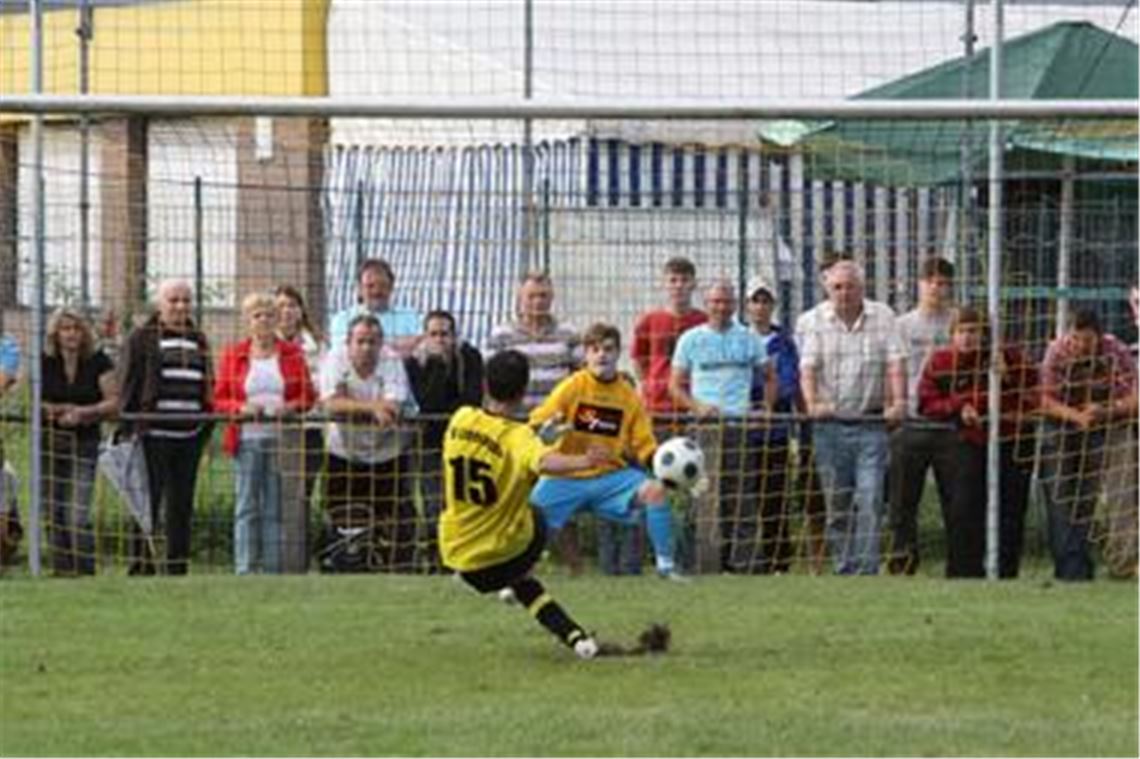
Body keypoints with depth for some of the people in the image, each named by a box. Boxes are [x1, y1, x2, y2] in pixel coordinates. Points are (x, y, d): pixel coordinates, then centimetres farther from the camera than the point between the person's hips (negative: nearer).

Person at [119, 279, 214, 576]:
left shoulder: (198, 340, 16)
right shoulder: (141, 339, 0)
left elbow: (208, 387, 20)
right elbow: (129, 388, -3)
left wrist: (207, 427, 12)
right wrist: (129, 429, -9)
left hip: (190, 437, 5)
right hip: (154, 435, -5)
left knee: (182, 506, 8)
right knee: (148, 503, -4)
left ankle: (178, 568, 13)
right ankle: (141, 566, -1)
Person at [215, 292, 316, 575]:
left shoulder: (292, 354, 9)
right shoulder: (233, 355, 8)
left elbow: (308, 397, 9)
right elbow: (219, 399, 6)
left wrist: (290, 407, -12)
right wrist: (241, 408, -13)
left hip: (281, 438, 1)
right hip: (246, 438, -1)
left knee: (276, 508, 1)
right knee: (246, 507, -3)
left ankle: (273, 569, 4)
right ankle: (244, 568, -3)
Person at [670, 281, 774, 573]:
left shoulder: (749, 338, 13)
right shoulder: (691, 339, 9)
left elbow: (770, 377, 21)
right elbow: (675, 385, 9)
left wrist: (766, 408, 5)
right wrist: (697, 407, -8)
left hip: (740, 423, 1)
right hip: (704, 425, -1)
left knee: (743, 495, -5)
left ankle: (746, 559, -7)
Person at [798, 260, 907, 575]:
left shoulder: (883, 317, 4)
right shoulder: (816, 321, 5)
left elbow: (896, 362, -3)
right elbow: (808, 366, -4)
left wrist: (898, 401, -18)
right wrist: (813, 403, -21)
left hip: (871, 423, -1)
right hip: (830, 424, 1)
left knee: (870, 502, -11)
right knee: (837, 506, 6)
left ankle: (866, 572, -13)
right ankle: (844, 572, 13)